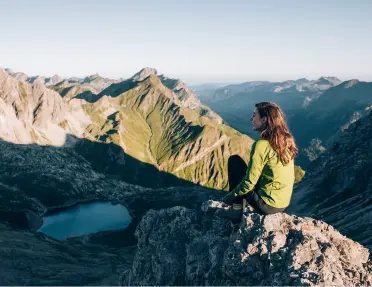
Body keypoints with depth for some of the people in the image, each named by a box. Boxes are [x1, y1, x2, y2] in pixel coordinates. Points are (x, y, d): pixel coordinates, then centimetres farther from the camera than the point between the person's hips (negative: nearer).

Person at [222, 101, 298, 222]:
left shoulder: (261, 145, -21)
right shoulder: (287, 140, 1)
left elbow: (249, 183, -19)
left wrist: (229, 196, -3)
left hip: (267, 206, -8)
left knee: (234, 160, 2)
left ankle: (236, 208, 5)